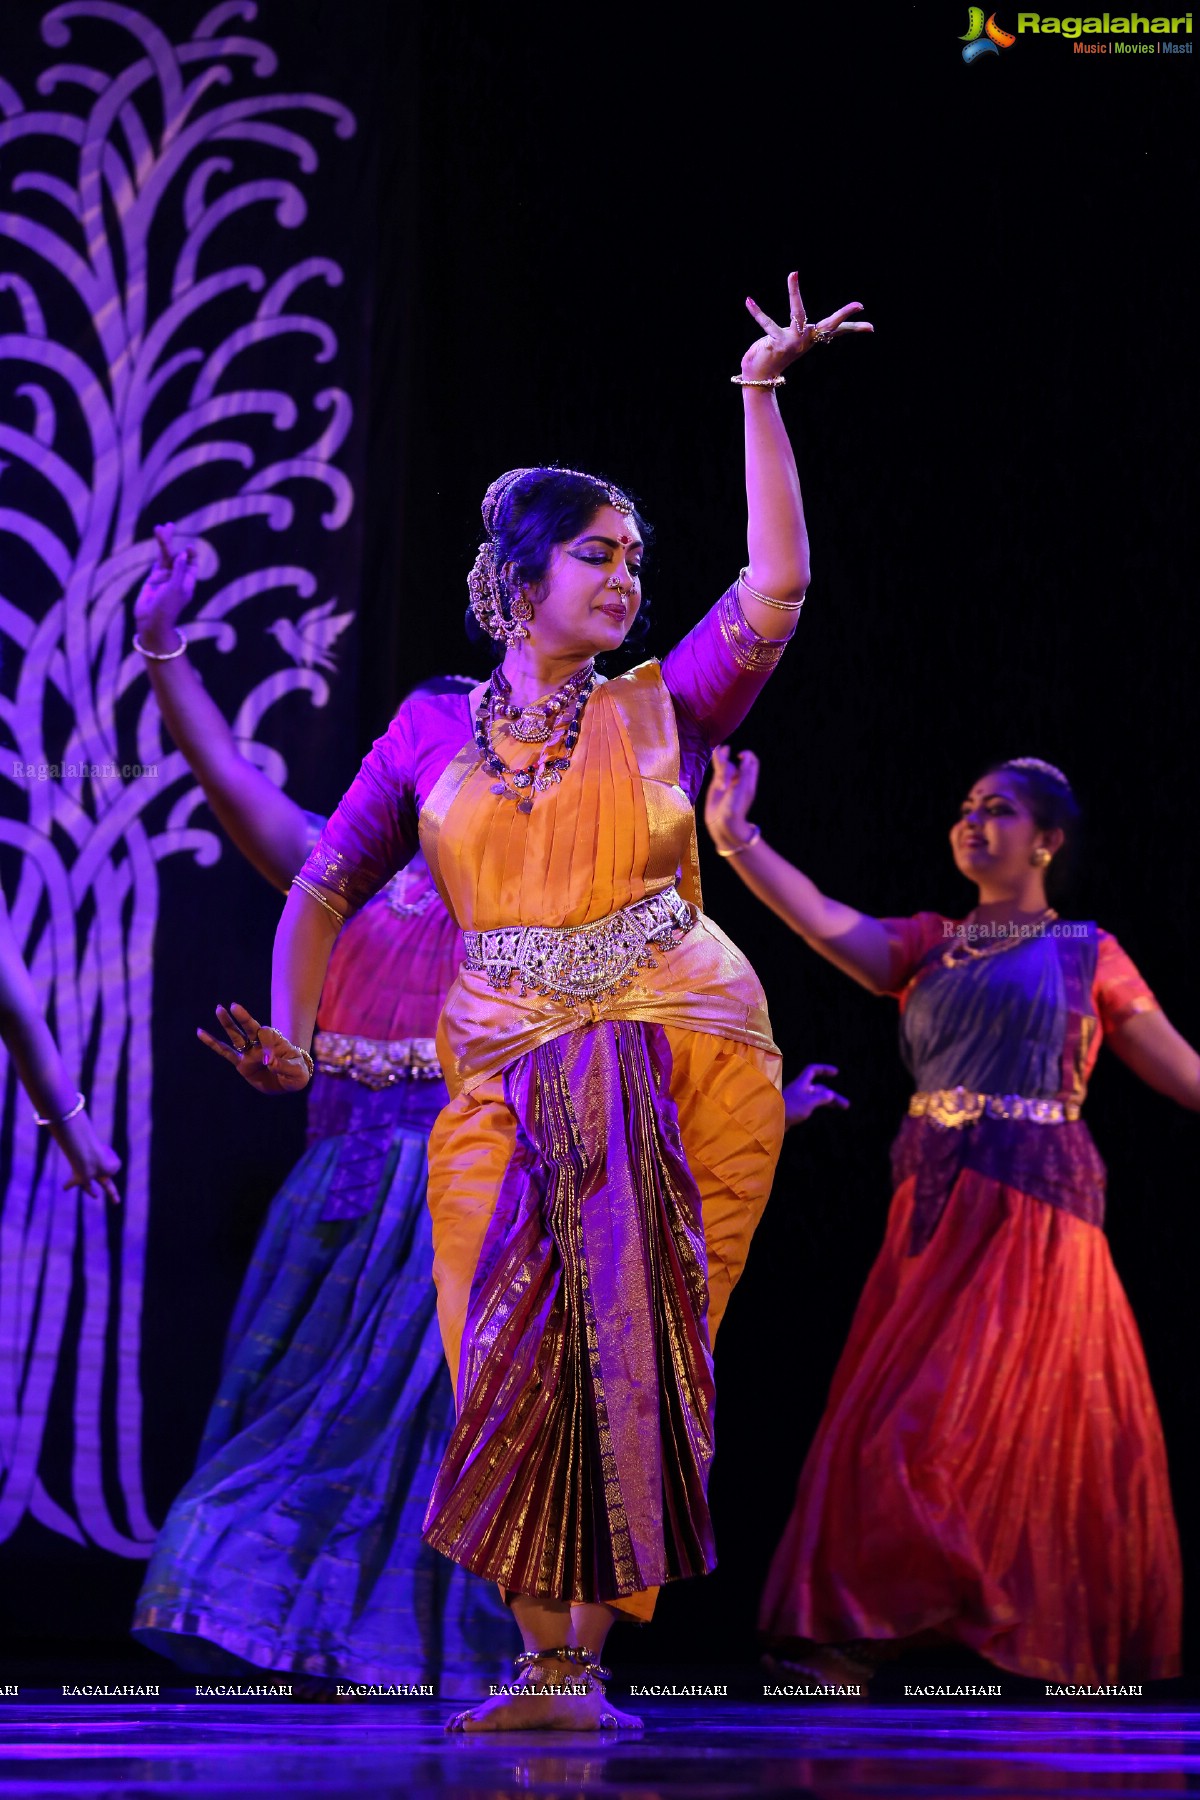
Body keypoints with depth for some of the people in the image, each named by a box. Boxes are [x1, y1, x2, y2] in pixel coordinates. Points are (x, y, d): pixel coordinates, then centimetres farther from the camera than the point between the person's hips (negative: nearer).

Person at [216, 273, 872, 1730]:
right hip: (501, 1068, 2)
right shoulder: (433, 732, 11)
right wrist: (286, 1032, 0)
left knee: (597, 1324, -16)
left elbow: (775, 588, -3)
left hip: (678, 1045, -2)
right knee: (519, 1353, -3)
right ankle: (555, 1660, 4)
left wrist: (760, 396, -3)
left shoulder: (663, 711, 8)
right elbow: (327, 885, 13)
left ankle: (569, 1658, -8)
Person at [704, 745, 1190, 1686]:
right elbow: (825, 924, -3)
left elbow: (1182, 1071, 10)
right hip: (934, 1209, 4)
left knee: (949, 1418, -10)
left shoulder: (1086, 954, 6)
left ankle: (878, 1620, -7)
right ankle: (854, 1630, 4)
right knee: (891, 1412, 0)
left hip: (1033, 1211, -4)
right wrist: (735, 837, -15)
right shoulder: (928, 946, 14)